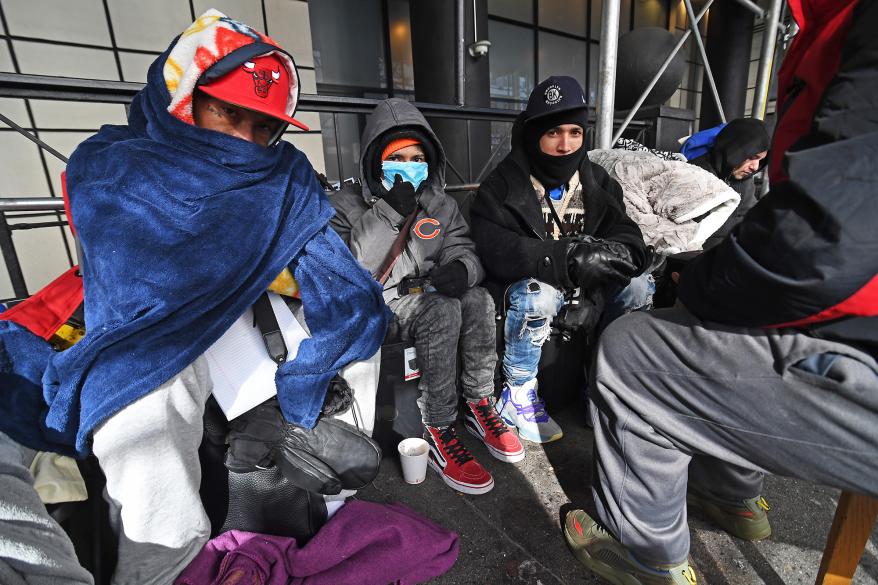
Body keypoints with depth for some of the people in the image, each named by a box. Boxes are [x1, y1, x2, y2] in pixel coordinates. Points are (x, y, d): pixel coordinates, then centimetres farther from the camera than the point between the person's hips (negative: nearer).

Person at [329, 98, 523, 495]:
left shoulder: (441, 205, 9)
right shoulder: (347, 205, -3)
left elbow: (464, 252, 2)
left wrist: (462, 269, -24)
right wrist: (389, 213, -23)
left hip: (424, 295, 5)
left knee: (477, 299, -24)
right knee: (443, 310, -31)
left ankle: (479, 406, -10)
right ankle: (437, 432, -22)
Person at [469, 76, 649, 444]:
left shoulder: (596, 182, 5)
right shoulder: (504, 184, -10)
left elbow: (628, 240, -5)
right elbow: (492, 247, -25)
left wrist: (594, 295, -24)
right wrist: (568, 257, -35)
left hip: (580, 290, 5)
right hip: (523, 289, -5)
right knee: (539, 293, -35)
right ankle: (518, 396, -12)